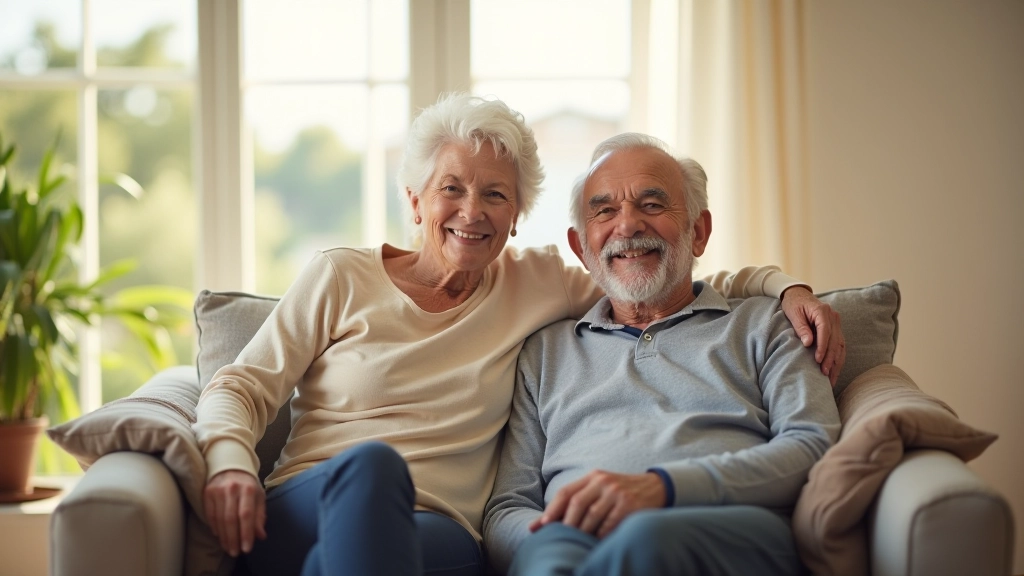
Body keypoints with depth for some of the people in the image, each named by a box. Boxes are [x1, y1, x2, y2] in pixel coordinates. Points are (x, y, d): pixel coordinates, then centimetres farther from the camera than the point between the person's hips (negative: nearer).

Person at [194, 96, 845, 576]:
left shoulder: (534, 286, 17)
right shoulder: (341, 277, 12)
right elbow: (242, 387, 10)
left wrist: (787, 286, 9)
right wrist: (230, 462, -12)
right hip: (305, 510, 0)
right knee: (370, 462, -39)